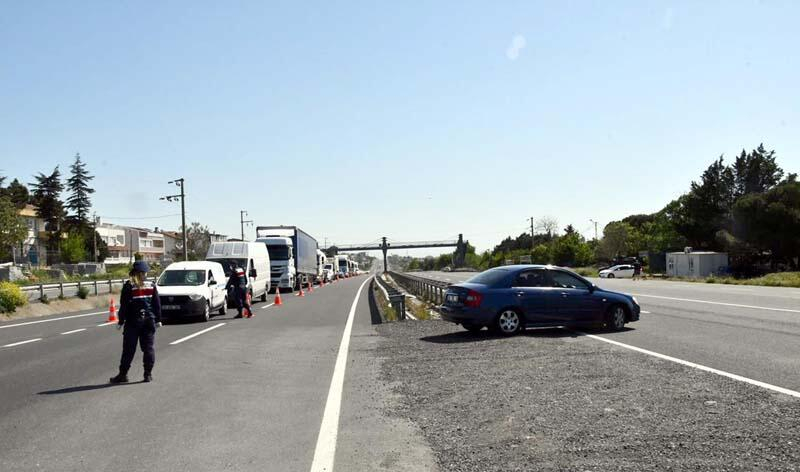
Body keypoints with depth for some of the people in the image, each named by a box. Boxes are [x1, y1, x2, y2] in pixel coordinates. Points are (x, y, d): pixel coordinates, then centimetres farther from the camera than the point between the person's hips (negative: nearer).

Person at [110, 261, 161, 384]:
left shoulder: (128, 286, -5)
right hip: (149, 320, 2)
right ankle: (148, 374, 7)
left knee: (129, 349, 4)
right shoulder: (151, 285, 3)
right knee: (149, 348, 6)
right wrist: (158, 320, 12)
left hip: (133, 322, -2)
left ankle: (123, 374, 9)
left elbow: (124, 306, -6)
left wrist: (121, 321, 1)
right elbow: (157, 304, 5)